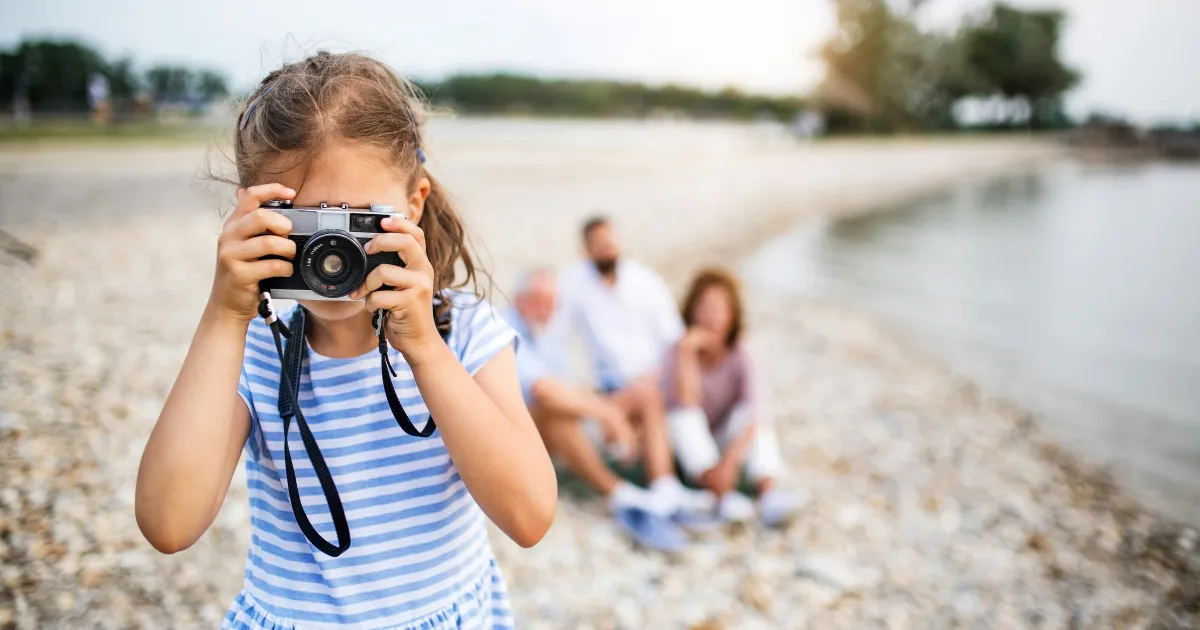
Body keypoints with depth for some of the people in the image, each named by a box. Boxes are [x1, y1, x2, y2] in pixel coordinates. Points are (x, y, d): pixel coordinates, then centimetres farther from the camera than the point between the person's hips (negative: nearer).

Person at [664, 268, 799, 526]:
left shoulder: (739, 359, -15)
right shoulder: (677, 355, -16)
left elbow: (752, 413, -28)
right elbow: (686, 404, -30)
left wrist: (730, 460, -43)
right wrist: (687, 356, -37)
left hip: (728, 441, 0)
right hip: (694, 450, 0)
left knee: (753, 416, -28)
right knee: (682, 417, -32)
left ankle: (768, 490, -40)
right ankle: (725, 494, -44)